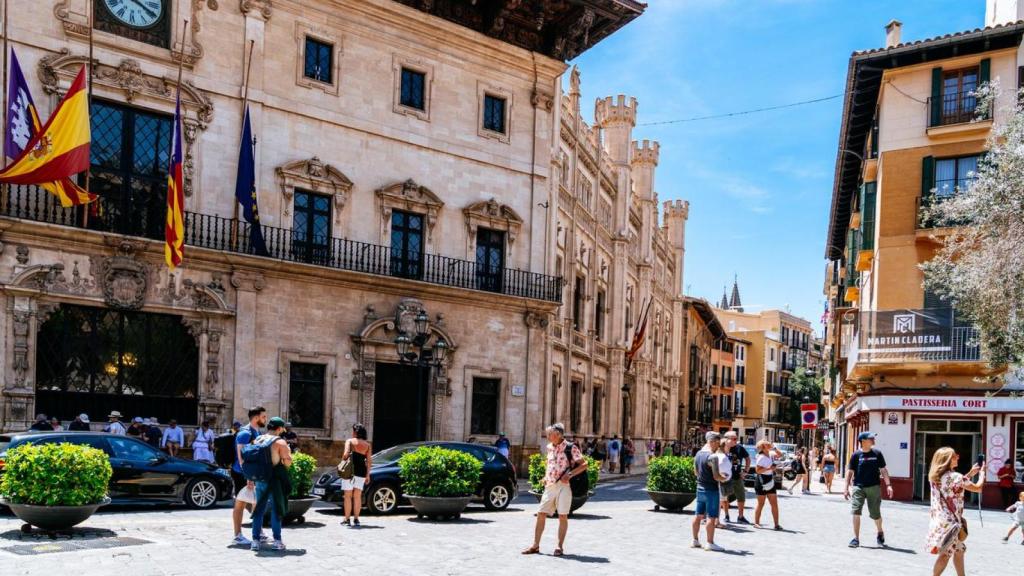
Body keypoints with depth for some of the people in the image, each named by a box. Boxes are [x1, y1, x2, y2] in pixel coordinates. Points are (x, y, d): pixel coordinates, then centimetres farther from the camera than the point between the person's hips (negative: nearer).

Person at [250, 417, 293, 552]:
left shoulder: (258, 440, 9)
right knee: (276, 510, 3)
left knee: (259, 510, 12)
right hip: (275, 480, -5)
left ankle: (255, 540, 10)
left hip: (260, 479, 5)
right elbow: (287, 462, -12)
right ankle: (277, 541, 4)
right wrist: (288, 452, 7)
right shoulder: (280, 442, -9)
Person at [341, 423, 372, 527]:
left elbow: (346, 454, -14)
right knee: (357, 496, 9)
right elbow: (369, 461, 5)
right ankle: (356, 519, 8)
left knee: (348, 496, 3)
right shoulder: (367, 445, 10)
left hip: (350, 470, -3)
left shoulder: (350, 441, 1)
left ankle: (347, 519, 2)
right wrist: (368, 474, 9)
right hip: (361, 471, 3)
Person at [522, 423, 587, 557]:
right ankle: (535, 545, 10)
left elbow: (584, 464, -9)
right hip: (550, 486, 6)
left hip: (564, 486, -6)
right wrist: (546, 477, 12)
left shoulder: (571, 448, -7)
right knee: (541, 514, 3)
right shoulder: (550, 448, 12)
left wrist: (570, 474, -20)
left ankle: (560, 546, 8)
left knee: (562, 516, -2)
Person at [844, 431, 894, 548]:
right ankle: (856, 538, -1)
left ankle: (880, 532, 36)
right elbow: (850, 471, 2)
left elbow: (883, 470, 8)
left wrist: (888, 485, -1)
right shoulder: (856, 455, -1)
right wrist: (846, 488, -1)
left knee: (875, 513, 6)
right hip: (858, 487, -1)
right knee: (856, 511, -11)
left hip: (874, 487, 1)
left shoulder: (877, 453, 4)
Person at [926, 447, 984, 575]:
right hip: (950, 521, -9)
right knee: (945, 554, -3)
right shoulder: (955, 476, -15)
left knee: (959, 550, 21)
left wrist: (970, 474, 21)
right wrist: (982, 472, 9)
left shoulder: (935, 476, 8)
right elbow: (977, 488, -7)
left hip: (939, 519, 9)